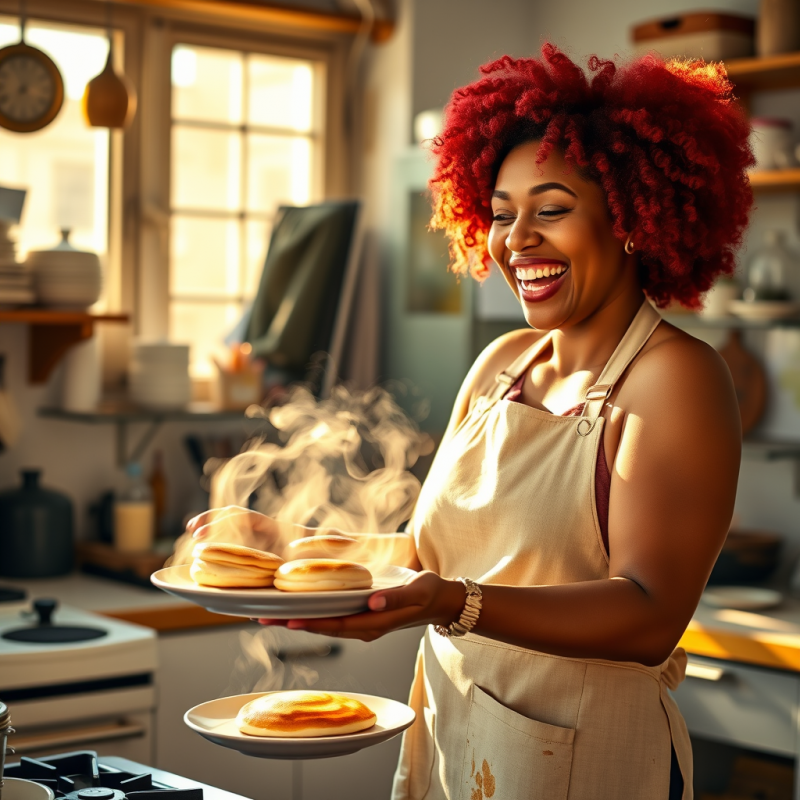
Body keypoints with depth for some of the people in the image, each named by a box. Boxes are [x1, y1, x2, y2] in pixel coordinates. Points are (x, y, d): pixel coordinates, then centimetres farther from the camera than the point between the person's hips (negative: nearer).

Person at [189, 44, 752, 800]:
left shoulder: (675, 380, -14)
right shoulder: (502, 364, 7)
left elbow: (651, 616, -24)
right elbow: (425, 551, 11)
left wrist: (457, 605, -35)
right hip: (445, 739, 6)